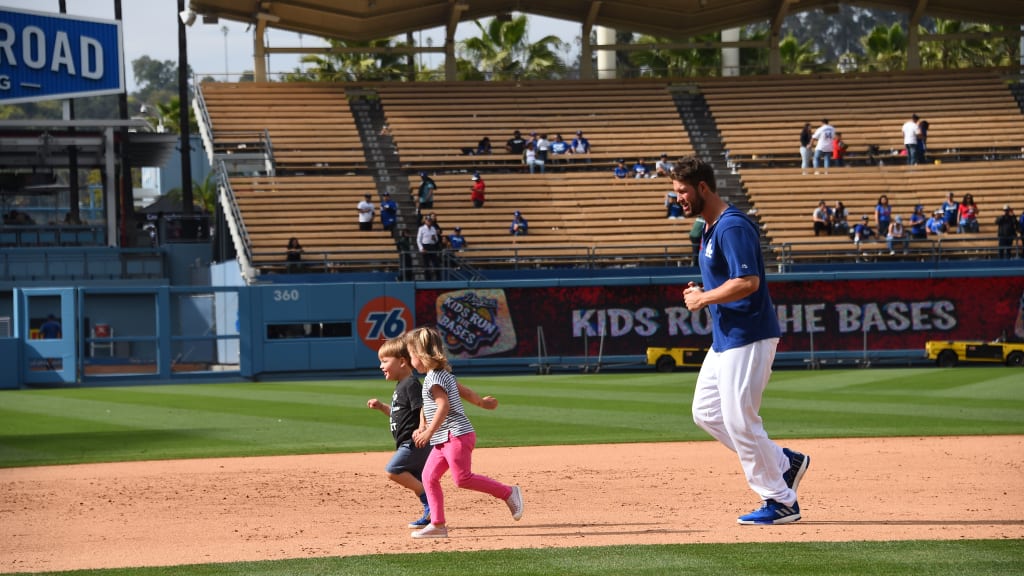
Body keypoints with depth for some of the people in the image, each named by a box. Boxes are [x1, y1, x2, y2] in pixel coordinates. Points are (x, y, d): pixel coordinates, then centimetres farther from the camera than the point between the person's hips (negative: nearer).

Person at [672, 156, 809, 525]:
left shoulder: (732, 227, -17)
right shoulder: (711, 229, 15)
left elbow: (748, 282, -27)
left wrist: (703, 299, -16)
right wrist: (701, 294, 6)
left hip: (749, 337, -11)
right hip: (725, 338, 11)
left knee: (739, 419, -8)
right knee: (706, 412, 13)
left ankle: (780, 502, 2)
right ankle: (784, 463, 19)